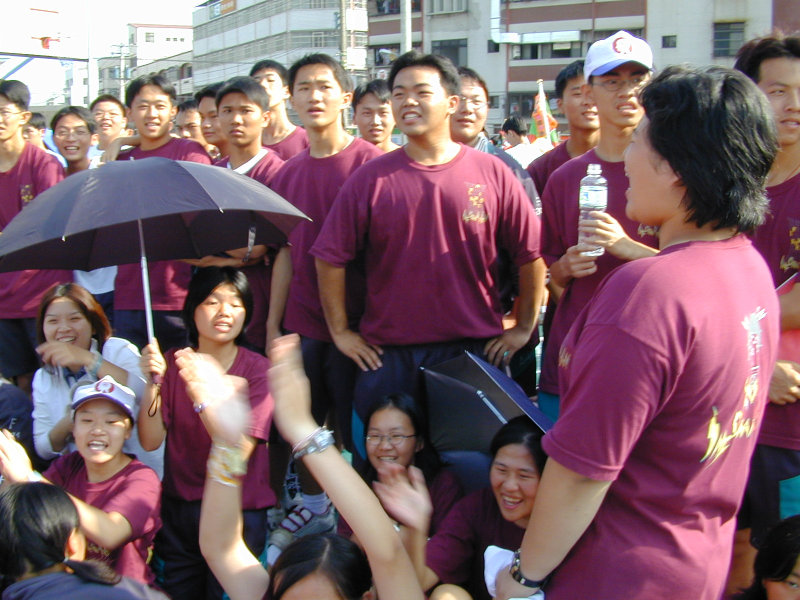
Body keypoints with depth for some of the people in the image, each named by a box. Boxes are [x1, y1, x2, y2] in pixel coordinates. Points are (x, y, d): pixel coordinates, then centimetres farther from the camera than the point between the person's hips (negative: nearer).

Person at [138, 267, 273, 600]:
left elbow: (239, 451, -20)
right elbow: (150, 441, -8)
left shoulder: (258, 369, -9)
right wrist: (153, 383, -22)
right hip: (178, 509, 3)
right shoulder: (172, 363, 1)